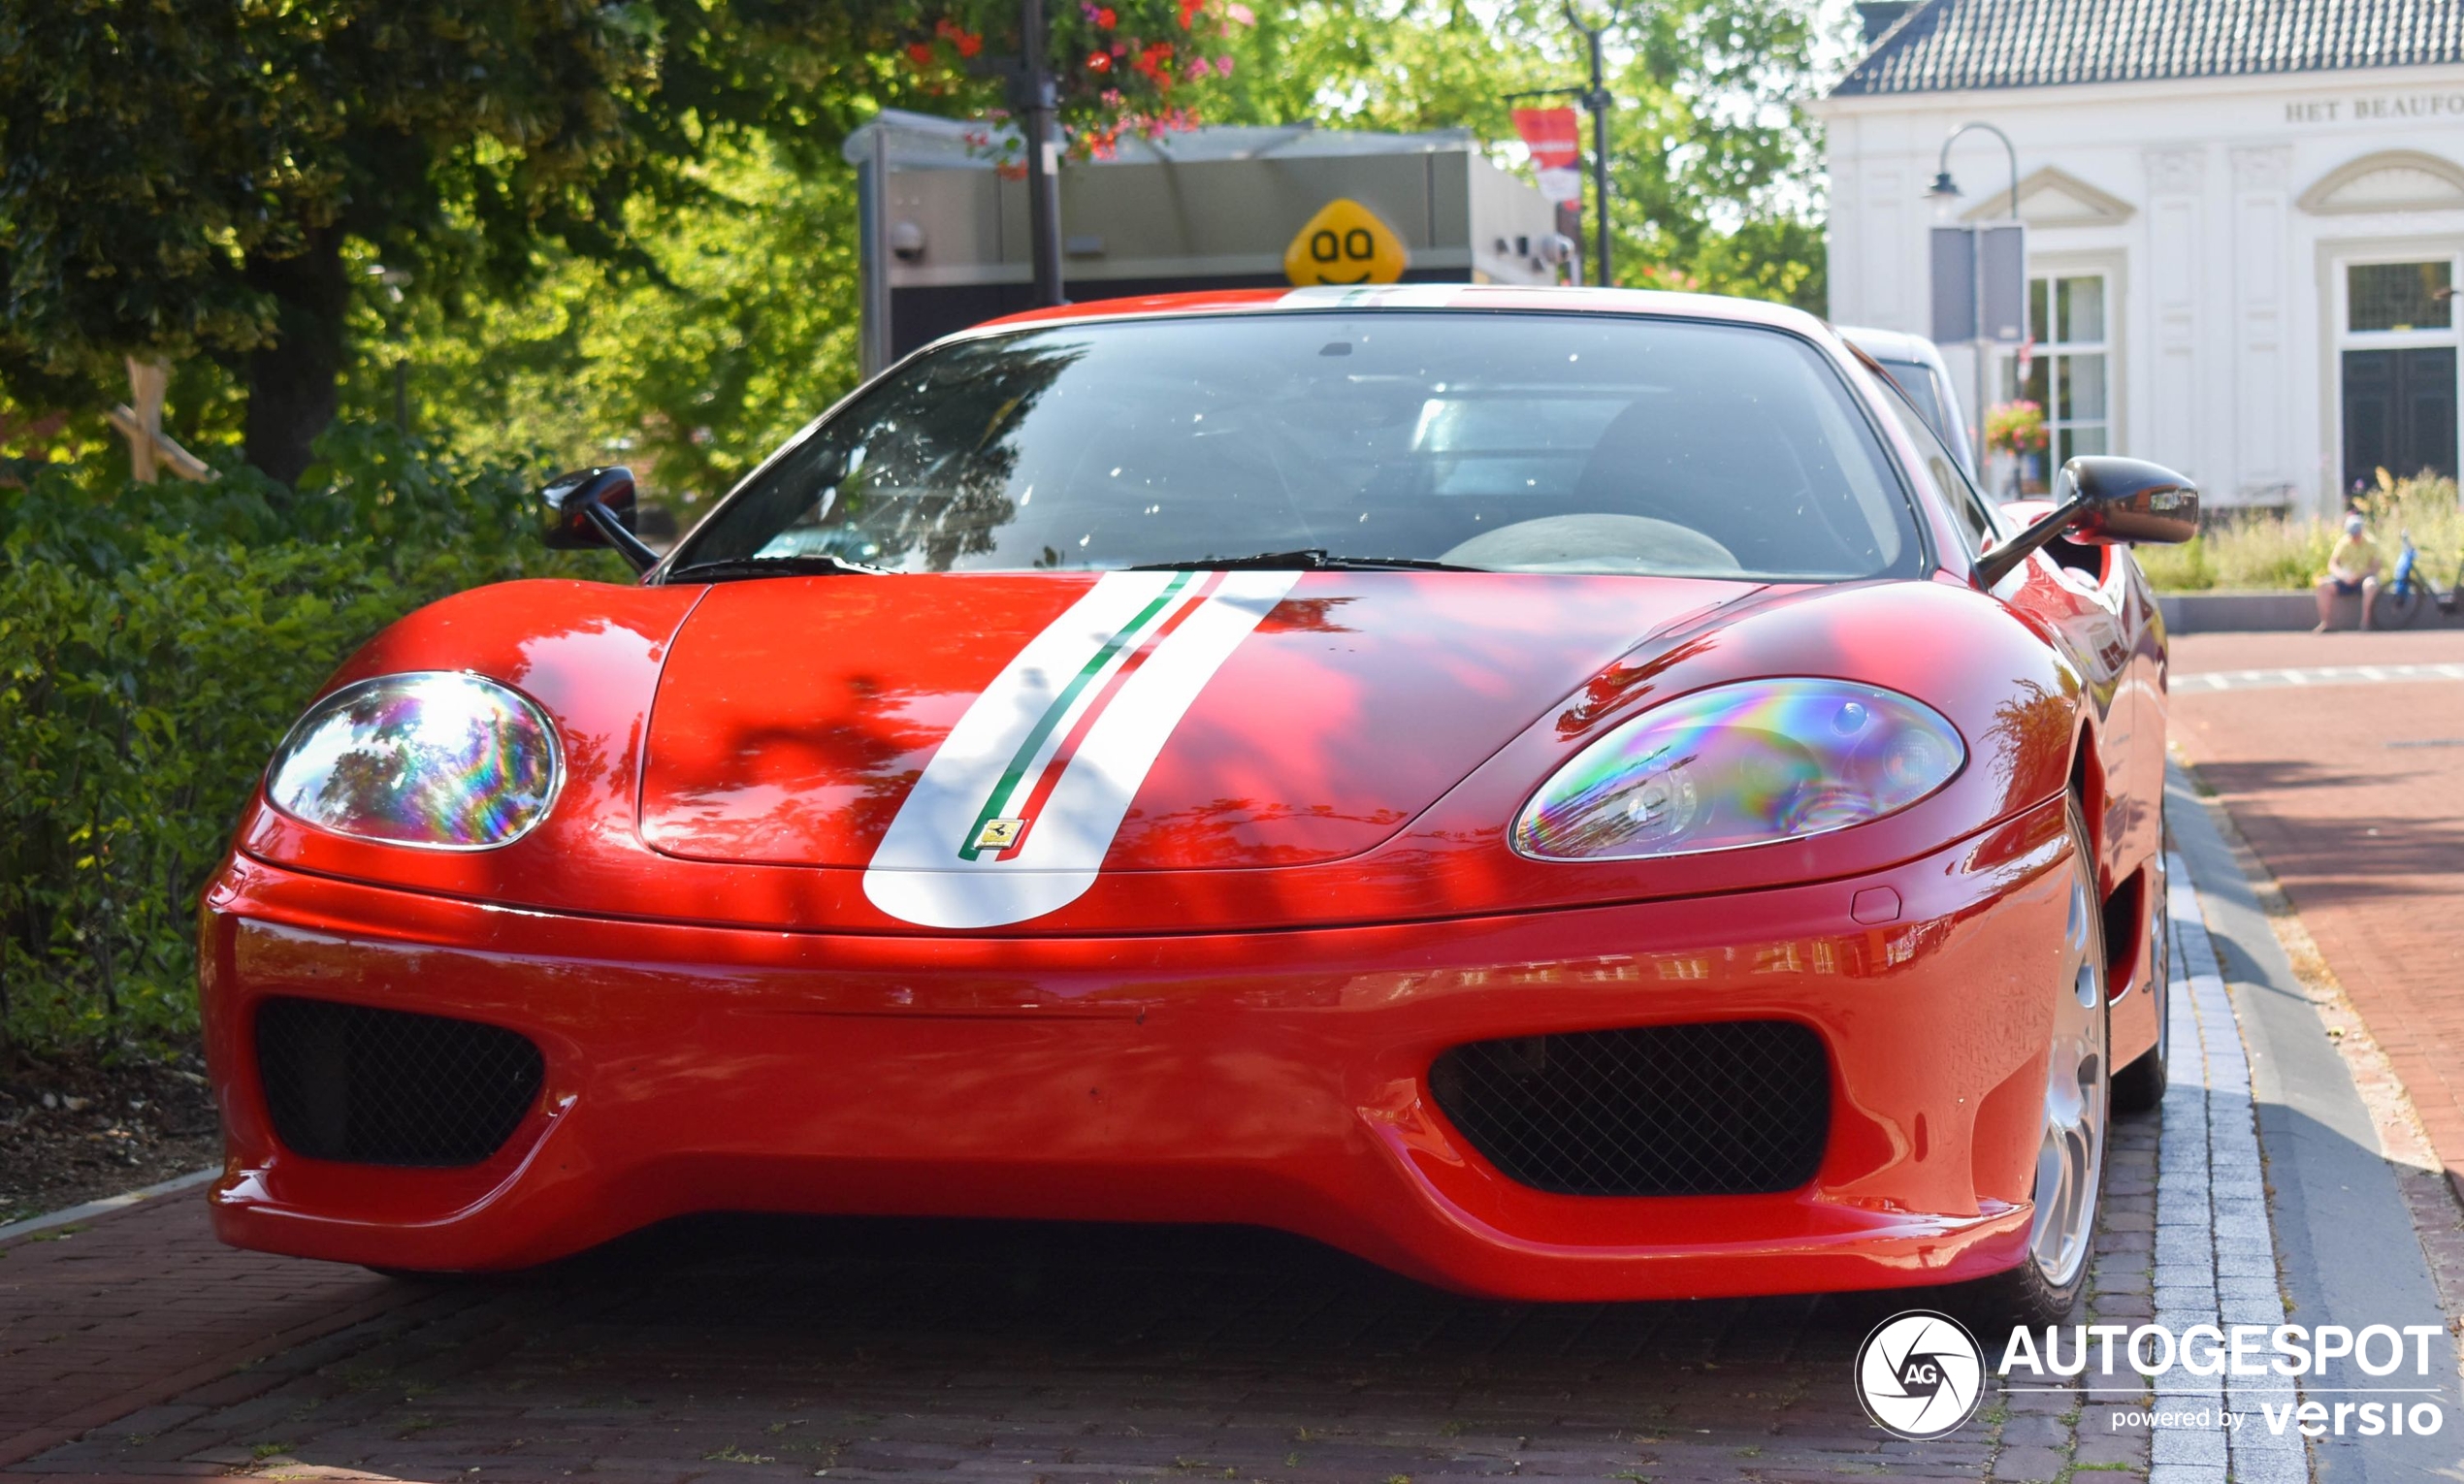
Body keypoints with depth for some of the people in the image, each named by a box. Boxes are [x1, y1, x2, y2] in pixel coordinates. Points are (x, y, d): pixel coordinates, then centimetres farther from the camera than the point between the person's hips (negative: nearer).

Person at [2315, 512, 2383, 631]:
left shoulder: (2371, 544, -1)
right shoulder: (2343, 543, 2)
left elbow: (2375, 567, -6)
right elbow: (2332, 565, -2)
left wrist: (2360, 575, -24)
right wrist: (2343, 575, -22)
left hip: (2363, 578, -2)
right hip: (2345, 580, 2)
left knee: (2371, 584, -39)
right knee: (2324, 584, -28)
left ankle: (2365, 622, -28)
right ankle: (2324, 623, -23)